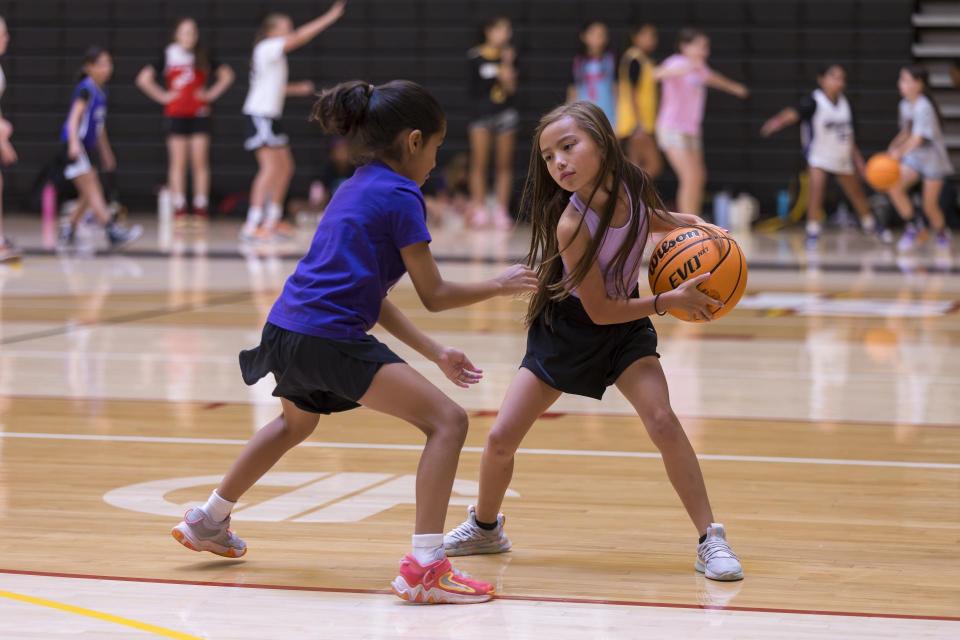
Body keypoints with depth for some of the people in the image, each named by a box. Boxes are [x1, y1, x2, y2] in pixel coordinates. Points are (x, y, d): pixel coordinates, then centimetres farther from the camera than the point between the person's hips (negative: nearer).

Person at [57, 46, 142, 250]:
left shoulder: (101, 92, 13)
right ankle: (113, 231, -21)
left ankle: (68, 229, 23)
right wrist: (74, 142, -38)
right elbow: (74, 116, -24)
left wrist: (106, 153, 29)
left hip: (88, 148, 9)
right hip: (76, 147, -9)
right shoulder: (86, 89, -13)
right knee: (92, 190, -13)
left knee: (89, 195, 11)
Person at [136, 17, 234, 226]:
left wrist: (212, 93, 3)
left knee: (200, 162, -2)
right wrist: (162, 96, -4)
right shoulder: (168, 56, 1)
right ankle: (178, 208, 1)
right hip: (176, 114, -1)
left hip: (200, 114, 1)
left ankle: (201, 208, 1)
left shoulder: (204, 57, 5)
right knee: (178, 162, -1)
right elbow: (143, 79, 0)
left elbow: (227, 75, 13)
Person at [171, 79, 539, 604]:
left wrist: (435, 353, 20)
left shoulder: (357, 187, 20)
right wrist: (499, 285, 12)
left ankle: (208, 521, 53)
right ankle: (424, 566, -20)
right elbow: (434, 295, -2)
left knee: (296, 421, 39)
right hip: (330, 339, -10)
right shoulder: (400, 196, -6)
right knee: (447, 420, -10)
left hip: (285, 330, 10)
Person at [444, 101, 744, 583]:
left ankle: (710, 540, -10)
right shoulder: (572, 224, -31)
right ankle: (485, 528, 26)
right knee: (501, 439, -3)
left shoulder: (633, 185, -17)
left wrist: (688, 223, -6)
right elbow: (599, 310, -23)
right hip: (569, 327, -2)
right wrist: (668, 301, -25)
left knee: (662, 421, -19)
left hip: (626, 325, 2)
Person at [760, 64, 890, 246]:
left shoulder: (845, 104, -4)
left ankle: (870, 225, 44)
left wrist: (857, 159, 12)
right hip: (819, 157, -6)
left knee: (857, 193, 22)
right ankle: (813, 232, -15)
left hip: (842, 158, 6)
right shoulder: (814, 102, -22)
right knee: (816, 191, -26)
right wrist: (778, 121, -61)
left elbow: (848, 135, 8)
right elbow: (793, 113, -40)